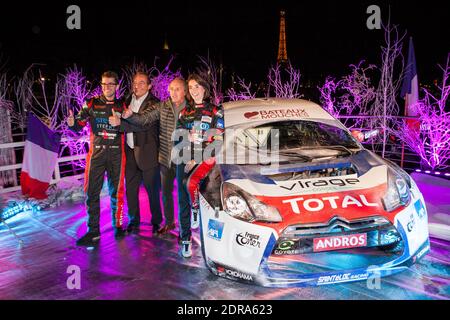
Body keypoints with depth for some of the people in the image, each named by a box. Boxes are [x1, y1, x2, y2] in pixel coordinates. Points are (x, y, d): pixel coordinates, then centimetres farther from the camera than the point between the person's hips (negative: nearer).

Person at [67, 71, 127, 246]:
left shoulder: (122, 106, 8)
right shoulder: (91, 104, 6)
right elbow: (79, 125, 0)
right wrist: (72, 123, -22)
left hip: (116, 153, 0)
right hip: (96, 152, 0)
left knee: (116, 191, 7)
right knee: (91, 191, -2)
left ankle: (118, 225, 21)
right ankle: (93, 231, 6)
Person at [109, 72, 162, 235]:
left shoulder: (154, 104, -9)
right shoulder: (128, 100, 12)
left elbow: (144, 124, -22)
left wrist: (120, 122, -28)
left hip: (147, 152, -6)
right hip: (130, 151, 6)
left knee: (152, 188, 4)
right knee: (130, 188, 10)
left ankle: (156, 221, 19)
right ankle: (133, 221, 24)